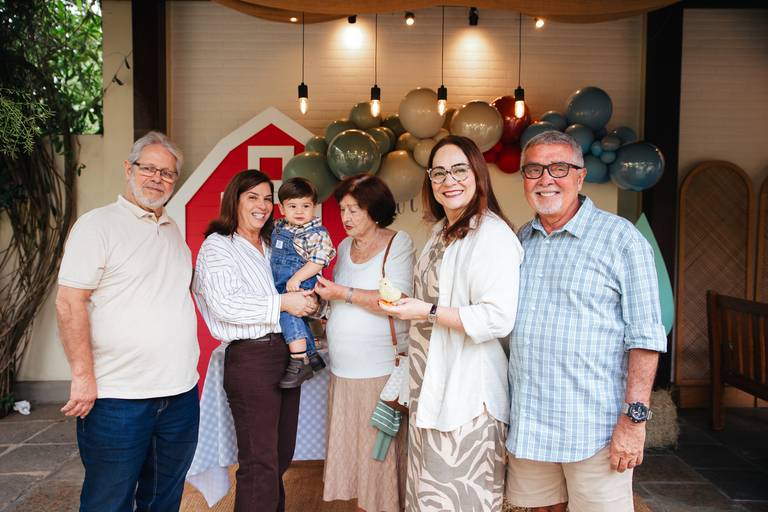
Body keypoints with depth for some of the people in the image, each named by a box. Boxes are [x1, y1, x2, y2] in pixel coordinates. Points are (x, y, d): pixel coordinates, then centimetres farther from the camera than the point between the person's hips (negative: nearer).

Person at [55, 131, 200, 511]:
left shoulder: (173, 230, 14)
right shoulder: (98, 225, -7)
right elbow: (69, 302, -12)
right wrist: (84, 376, -16)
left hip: (180, 393, 6)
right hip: (118, 397, -6)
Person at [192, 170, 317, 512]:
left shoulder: (271, 247, 19)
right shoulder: (217, 245, -4)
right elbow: (224, 305, -17)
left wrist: (306, 302, 7)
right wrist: (282, 303, -15)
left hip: (286, 353, 8)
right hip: (250, 358, -7)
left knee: (281, 457, 15)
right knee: (260, 464, -3)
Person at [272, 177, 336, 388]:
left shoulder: (317, 234, -12)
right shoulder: (277, 228, 11)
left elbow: (318, 261, -21)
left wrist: (297, 278, -26)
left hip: (301, 286, -9)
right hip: (280, 287, 9)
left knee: (288, 312, -26)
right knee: (297, 319, 18)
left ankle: (300, 362, -22)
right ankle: (311, 355, 36)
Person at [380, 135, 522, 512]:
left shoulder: (492, 235, -17)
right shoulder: (442, 231, 13)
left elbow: (498, 318, -25)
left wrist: (427, 312, -22)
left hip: (467, 391, -9)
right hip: (432, 385, 9)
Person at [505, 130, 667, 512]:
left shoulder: (621, 238, -6)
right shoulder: (521, 240, 10)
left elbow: (645, 336, -10)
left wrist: (635, 417, -15)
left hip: (595, 427, -5)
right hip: (526, 423, 5)